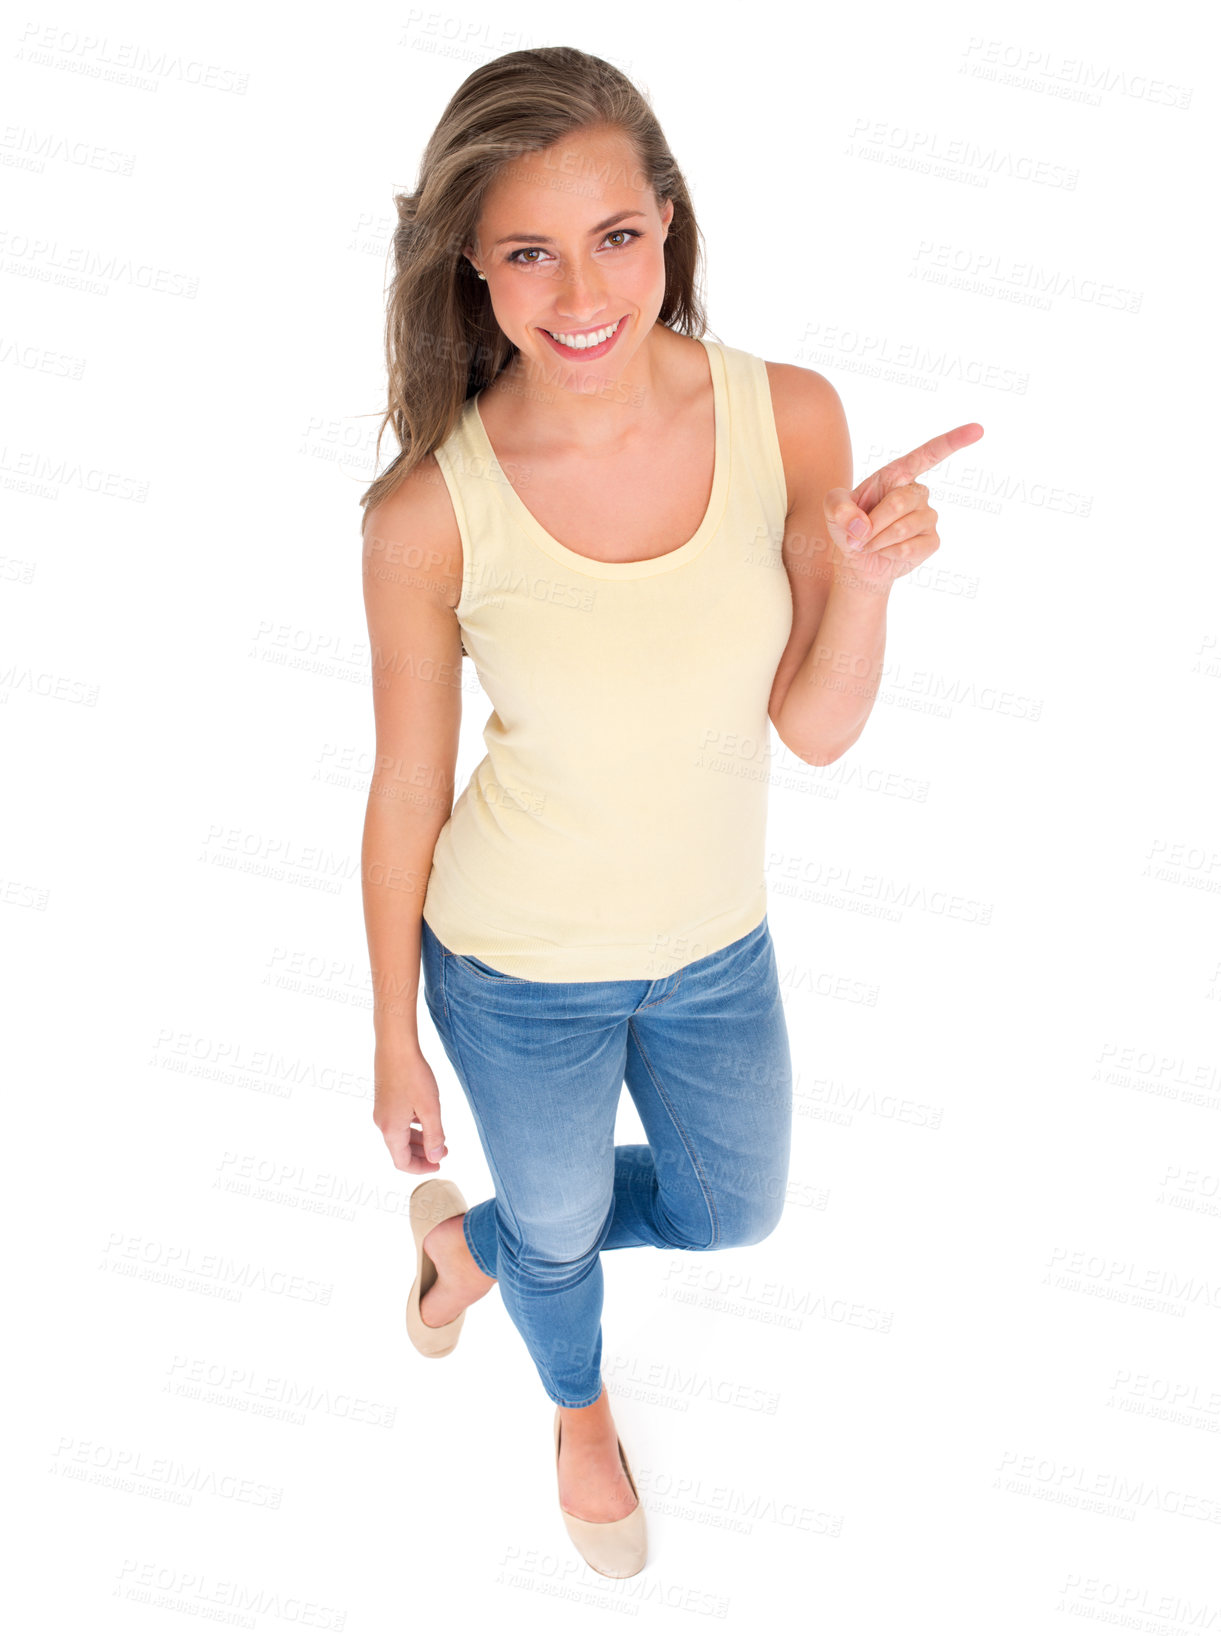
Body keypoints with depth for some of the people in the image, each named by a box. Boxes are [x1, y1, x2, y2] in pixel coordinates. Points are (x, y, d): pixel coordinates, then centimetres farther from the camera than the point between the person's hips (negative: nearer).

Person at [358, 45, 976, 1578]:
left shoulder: (791, 419, -18)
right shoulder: (430, 514, -25)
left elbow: (815, 727, -9)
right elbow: (406, 793, -12)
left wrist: (866, 574, -29)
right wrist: (393, 1040, -2)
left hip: (716, 944, 3)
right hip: (517, 972, -3)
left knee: (732, 1215, 27)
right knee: (563, 1223, 25)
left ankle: (473, 1239, 56)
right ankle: (579, 1410, 64)